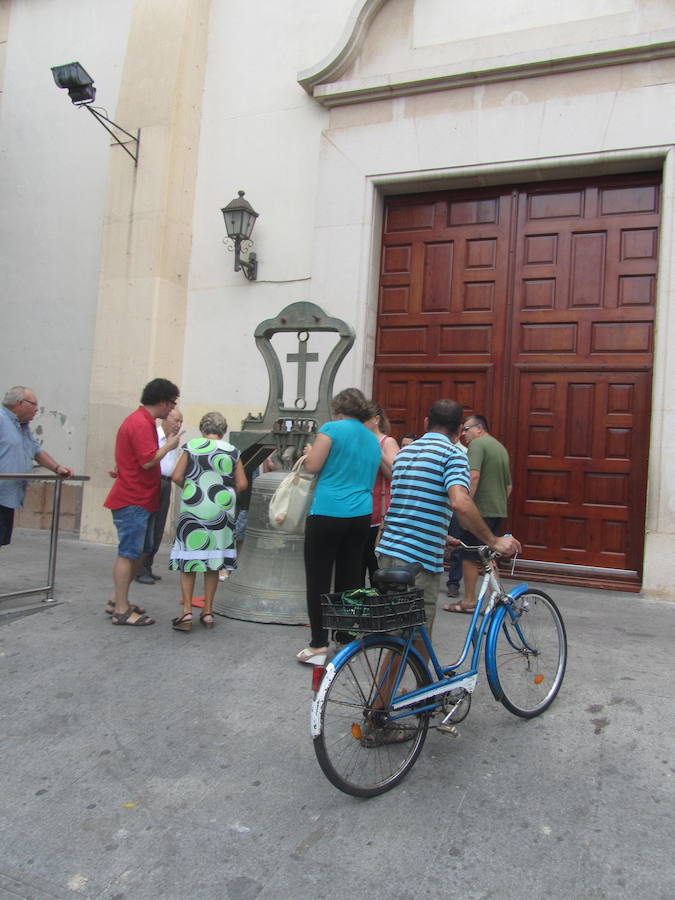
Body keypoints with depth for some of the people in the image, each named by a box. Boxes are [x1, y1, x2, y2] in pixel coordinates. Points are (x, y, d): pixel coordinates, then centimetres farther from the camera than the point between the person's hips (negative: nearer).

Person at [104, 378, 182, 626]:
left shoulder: (141, 420, 16)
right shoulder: (141, 424, -17)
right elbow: (149, 461, -22)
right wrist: (169, 445, -10)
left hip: (140, 500, 11)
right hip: (133, 501, -11)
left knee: (140, 551, 16)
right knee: (128, 553, -5)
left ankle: (117, 601, 25)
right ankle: (121, 611, 2)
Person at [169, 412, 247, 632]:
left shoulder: (191, 446, 0)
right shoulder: (232, 451, 4)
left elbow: (177, 476, -5)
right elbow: (242, 484, 1)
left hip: (193, 509, -1)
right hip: (220, 512, 2)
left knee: (188, 558, 6)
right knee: (214, 560, 10)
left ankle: (187, 612, 2)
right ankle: (207, 612, 17)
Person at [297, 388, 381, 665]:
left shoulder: (333, 428, -5)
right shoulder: (373, 440, 15)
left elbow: (313, 465, -10)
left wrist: (309, 452, 10)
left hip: (327, 513, -6)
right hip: (361, 516, 6)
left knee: (318, 579, 1)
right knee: (350, 577, 13)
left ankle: (318, 645, 2)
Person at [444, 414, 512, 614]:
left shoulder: (477, 443, -9)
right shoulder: (500, 447, 19)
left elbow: (473, 476, -23)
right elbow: (509, 486, 24)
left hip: (481, 510, -8)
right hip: (498, 511, 9)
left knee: (469, 556, 1)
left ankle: (469, 601, 6)